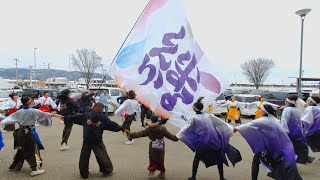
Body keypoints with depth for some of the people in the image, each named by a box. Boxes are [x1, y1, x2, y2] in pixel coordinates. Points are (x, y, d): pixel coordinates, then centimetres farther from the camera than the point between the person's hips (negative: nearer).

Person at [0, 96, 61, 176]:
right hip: (29, 132, -7)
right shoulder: (34, 111, -14)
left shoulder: (20, 111, 6)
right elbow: (44, 114, -13)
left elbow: (11, 117, 13)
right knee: (33, 150, -2)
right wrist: (55, 115, -8)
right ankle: (35, 169, -4)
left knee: (22, 150, 23)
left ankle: (14, 166, 38)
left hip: (20, 132, 7)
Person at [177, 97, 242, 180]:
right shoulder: (209, 116, 3)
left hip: (202, 142, -2)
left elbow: (186, 129, -9)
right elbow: (221, 123, 9)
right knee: (219, 158, 17)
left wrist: (178, 135, -3)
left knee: (196, 159, 15)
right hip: (214, 140, 2)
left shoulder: (193, 118, -6)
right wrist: (231, 128, 19)